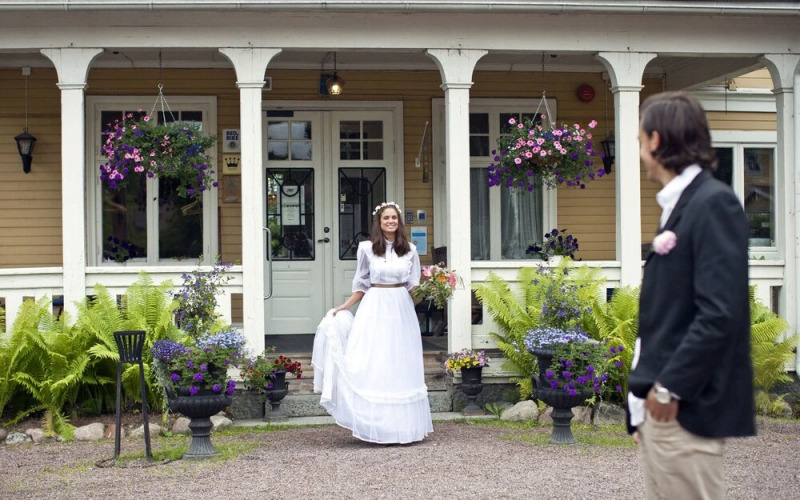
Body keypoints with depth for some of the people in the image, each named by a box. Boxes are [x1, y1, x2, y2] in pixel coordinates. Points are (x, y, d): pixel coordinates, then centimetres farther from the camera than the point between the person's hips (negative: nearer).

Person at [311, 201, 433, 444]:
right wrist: (344, 307, 2)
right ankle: (377, 426, 0)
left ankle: (404, 425, 10)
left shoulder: (409, 250, 8)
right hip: (375, 309, -2)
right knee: (373, 367, -5)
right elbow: (362, 286, 8)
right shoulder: (367, 248, 3)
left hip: (401, 310, 2)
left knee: (402, 367, 3)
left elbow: (414, 286, 12)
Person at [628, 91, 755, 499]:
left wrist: (671, 387, -18)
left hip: (684, 404, -9)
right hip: (658, 402, 9)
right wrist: (652, 382, 13)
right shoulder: (679, 204, 14)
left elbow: (719, 313, -21)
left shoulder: (714, 202, -13)